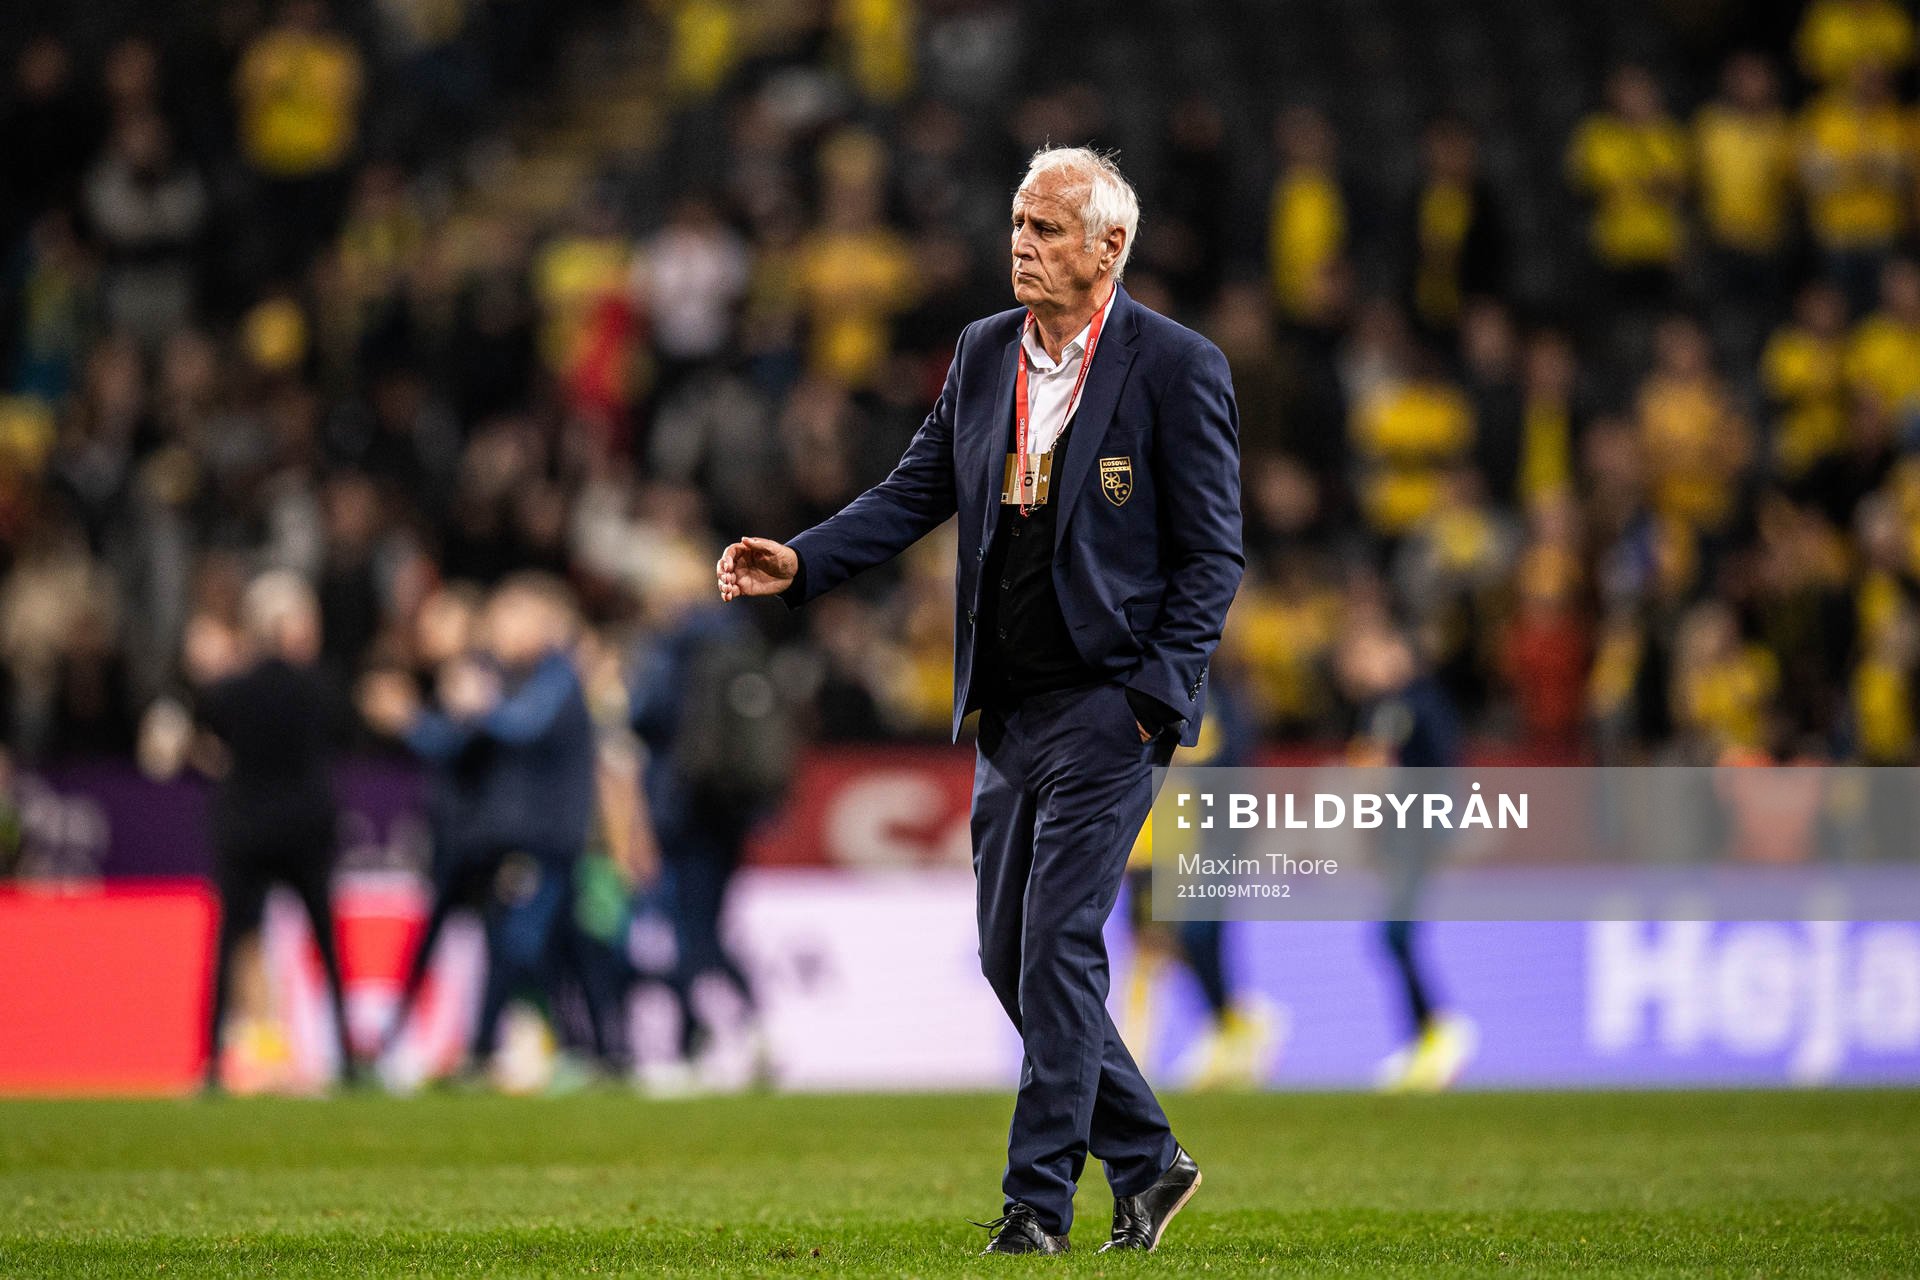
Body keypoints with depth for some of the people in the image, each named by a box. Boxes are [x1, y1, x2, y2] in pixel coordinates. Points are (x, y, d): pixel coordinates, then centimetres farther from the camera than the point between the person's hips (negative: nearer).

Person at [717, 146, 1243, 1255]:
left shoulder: (1175, 366, -8)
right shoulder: (985, 353, 10)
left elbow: (1212, 552, -6)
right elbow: (916, 493, 11)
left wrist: (1156, 695, -14)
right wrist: (803, 561, -4)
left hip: (1108, 705, -7)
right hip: (1010, 709, 7)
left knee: (1058, 945, -9)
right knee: (1010, 956, 8)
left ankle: (1039, 1200, -3)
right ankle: (1146, 1161, 22)